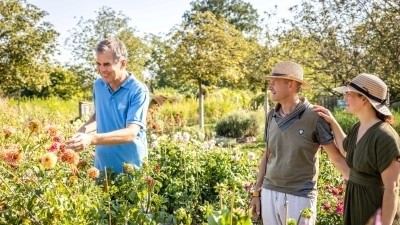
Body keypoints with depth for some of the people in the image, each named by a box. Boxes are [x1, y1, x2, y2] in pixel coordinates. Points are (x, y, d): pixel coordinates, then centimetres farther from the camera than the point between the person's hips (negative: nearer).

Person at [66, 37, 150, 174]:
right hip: (102, 165, 5)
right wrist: (83, 130, -5)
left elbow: (131, 133, -25)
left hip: (131, 169, -5)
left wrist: (92, 139, -35)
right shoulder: (98, 85, 1)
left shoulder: (138, 91, -18)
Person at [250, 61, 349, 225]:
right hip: (269, 193, 5)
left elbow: (337, 158, -9)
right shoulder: (271, 116, 4)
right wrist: (256, 193, 12)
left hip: (300, 197, -5)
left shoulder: (314, 117, -11)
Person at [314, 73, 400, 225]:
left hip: (375, 208, -8)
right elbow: (347, 151, 25)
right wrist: (332, 122, 16)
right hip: (354, 202, 8)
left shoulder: (384, 136, -23)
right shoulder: (358, 128, 3)